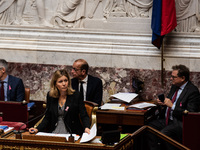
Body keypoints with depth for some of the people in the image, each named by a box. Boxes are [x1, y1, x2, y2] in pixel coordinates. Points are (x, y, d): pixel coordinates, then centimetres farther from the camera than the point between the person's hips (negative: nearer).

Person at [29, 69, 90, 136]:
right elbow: (47, 118, 13)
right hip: (54, 134, 3)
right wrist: (37, 129, -4)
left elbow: (84, 116, -3)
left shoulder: (76, 95, 0)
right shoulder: (50, 96, 9)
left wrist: (86, 128, -24)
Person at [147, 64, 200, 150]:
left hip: (179, 123, -9)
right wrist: (162, 104, 5)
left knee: (163, 134, -31)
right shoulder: (175, 86, 13)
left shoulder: (193, 91, -14)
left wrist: (172, 106, -20)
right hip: (166, 119, 9)